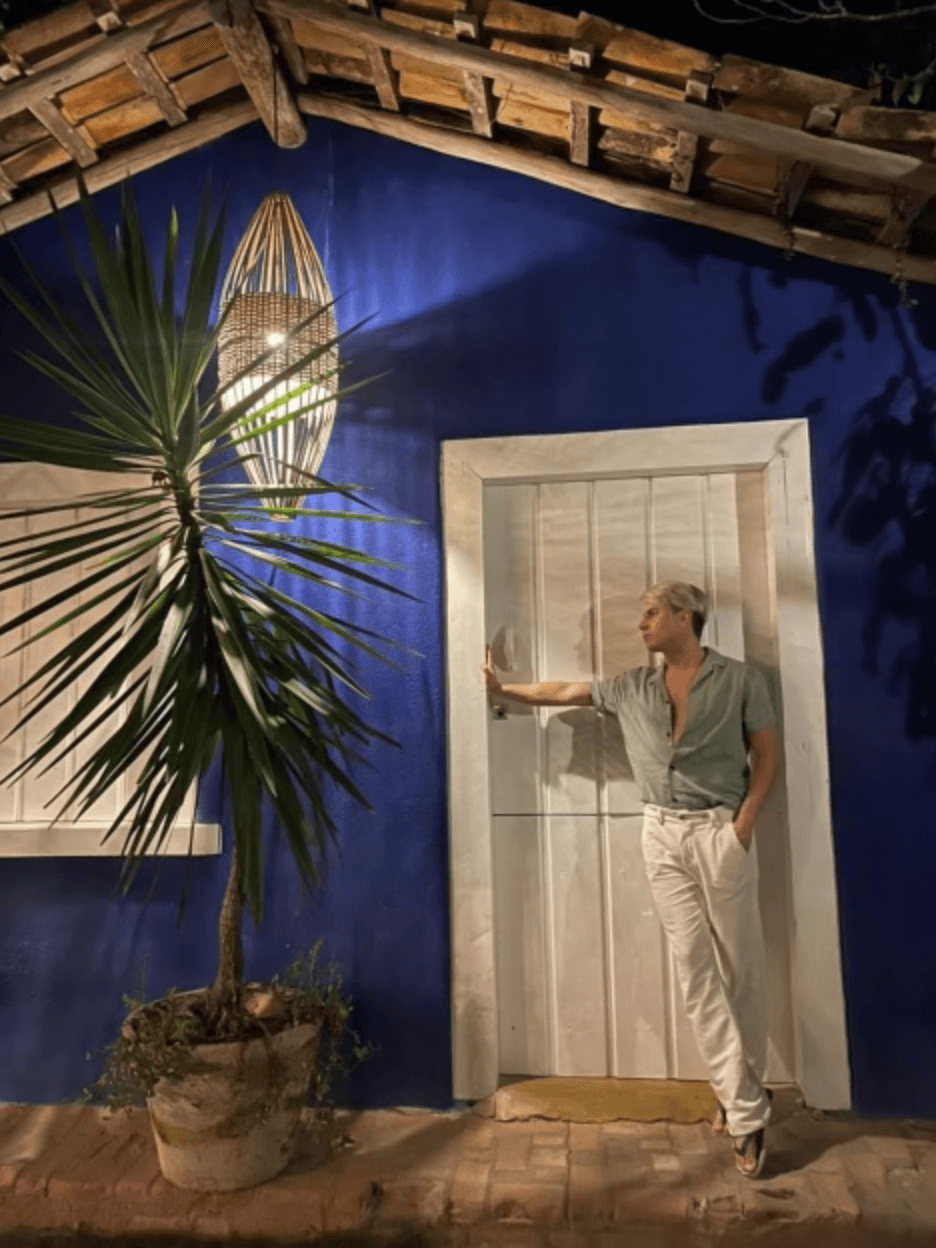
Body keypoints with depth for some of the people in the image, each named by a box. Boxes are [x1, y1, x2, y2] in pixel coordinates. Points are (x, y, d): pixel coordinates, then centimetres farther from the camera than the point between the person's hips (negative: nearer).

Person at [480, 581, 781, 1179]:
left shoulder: (740, 679, -3)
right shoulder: (633, 687, 8)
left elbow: (767, 753, -1)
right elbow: (564, 691, 15)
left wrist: (745, 821, -11)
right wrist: (503, 687, 19)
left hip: (719, 831, -3)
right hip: (662, 835, 3)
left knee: (741, 968, 5)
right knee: (696, 971, 3)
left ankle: (744, 1090, 26)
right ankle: (746, 1109, 12)